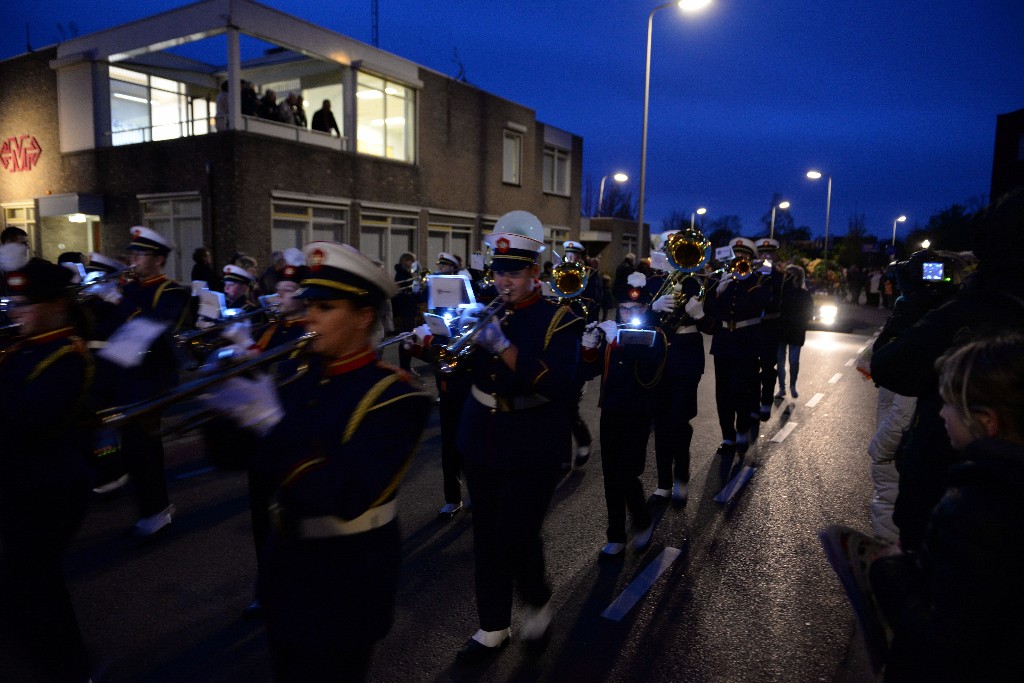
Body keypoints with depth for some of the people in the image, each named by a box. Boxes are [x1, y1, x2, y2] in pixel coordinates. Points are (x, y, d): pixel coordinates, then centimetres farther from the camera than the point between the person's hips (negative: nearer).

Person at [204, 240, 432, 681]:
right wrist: (227, 400, -17)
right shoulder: (297, 373, -1)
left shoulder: (392, 397, -21)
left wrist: (270, 422, -36)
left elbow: (344, 499, -32)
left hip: (347, 576, -6)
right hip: (284, 560, 7)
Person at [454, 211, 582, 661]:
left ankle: (538, 600, 28)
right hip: (481, 442, 5)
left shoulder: (558, 320, -8)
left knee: (516, 538, -4)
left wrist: (503, 347, -31)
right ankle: (493, 627, 29)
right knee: (486, 538, 12)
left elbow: (558, 383, -23)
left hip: (532, 449, -5)